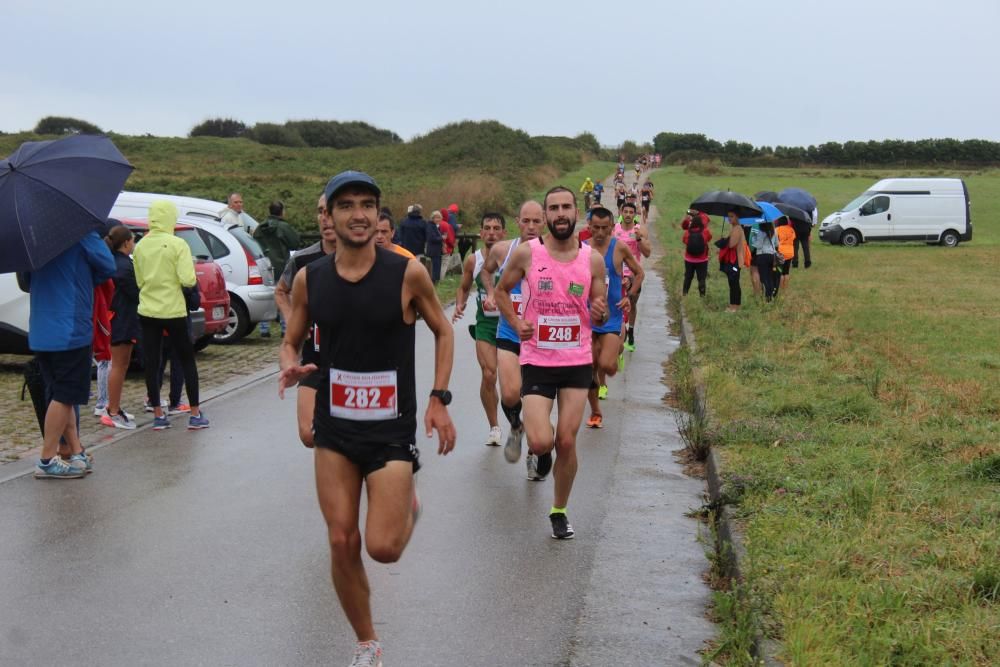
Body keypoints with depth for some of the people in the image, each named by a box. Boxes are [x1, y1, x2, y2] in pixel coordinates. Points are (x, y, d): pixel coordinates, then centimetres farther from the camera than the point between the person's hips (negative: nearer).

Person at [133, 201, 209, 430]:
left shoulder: (140, 246, 2)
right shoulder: (177, 244, -11)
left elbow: (138, 281, 9)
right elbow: (187, 279, -17)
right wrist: (192, 275, 4)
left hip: (147, 311, 3)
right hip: (173, 311, -3)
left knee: (151, 363, 9)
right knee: (188, 360, 10)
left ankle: (158, 415, 10)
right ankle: (195, 414, 9)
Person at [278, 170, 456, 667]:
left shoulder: (407, 273, -10)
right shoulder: (308, 279, -2)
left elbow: (443, 331, 4)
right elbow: (291, 341, 10)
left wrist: (439, 399, -3)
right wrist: (290, 367, -13)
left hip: (392, 428, -3)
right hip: (334, 428, 3)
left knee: (383, 547, -9)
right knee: (342, 543, 3)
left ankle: (407, 503, 28)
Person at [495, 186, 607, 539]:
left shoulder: (592, 260, 0)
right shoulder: (527, 254, -5)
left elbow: (600, 314, 7)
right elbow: (501, 290, 11)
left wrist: (600, 313, -16)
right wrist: (516, 322, -5)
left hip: (577, 362, 1)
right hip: (536, 361, -1)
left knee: (567, 442, 2)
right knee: (541, 442, -13)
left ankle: (559, 511, 22)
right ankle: (542, 452, 26)